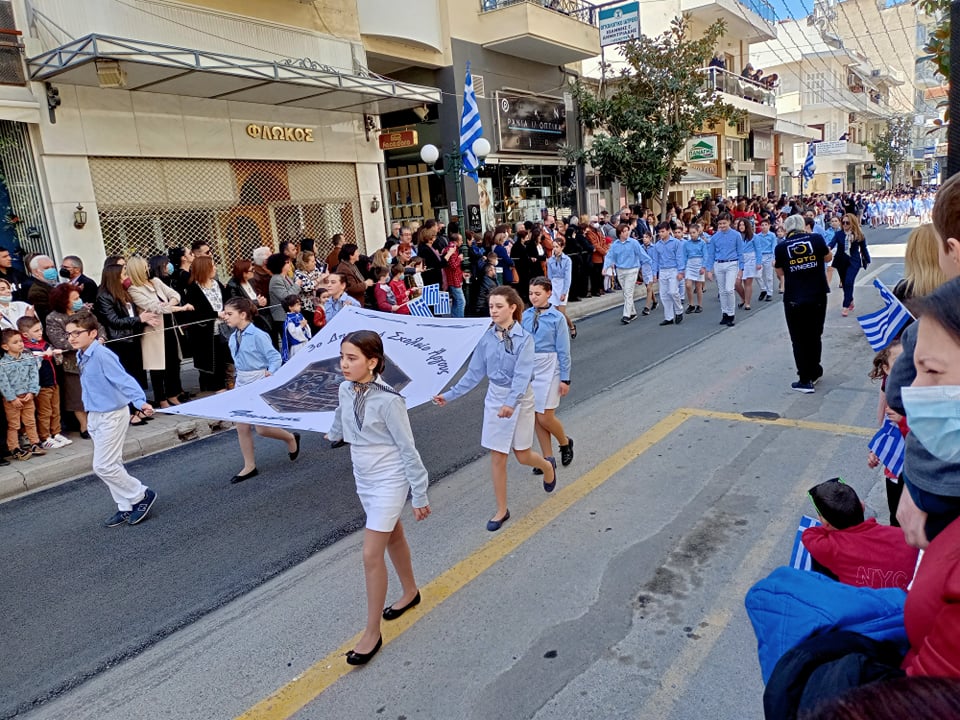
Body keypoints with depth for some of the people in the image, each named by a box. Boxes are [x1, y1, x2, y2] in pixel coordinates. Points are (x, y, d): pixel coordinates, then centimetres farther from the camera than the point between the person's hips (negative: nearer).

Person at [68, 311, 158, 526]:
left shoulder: (101, 354, -22)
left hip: (111, 416, -9)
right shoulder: (82, 356, 6)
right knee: (112, 465, 14)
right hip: (95, 416, 10)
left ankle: (142, 495, 10)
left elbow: (124, 380, -29)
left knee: (103, 466, -6)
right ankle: (126, 507, 25)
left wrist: (140, 402, -41)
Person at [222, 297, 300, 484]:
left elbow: (275, 357, -18)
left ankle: (291, 438, 25)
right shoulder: (232, 338, 4)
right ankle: (250, 467, 20)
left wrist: (271, 372, -33)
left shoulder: (258, 335, -18)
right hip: (242, 382, 7)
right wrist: (239, 377, 7)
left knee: (261, 428, -4)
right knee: (241, 426, 7)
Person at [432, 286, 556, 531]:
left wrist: (510, 403, -39)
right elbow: (475, 372, 3)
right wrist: (450, 394, 0)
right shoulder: (487, 337, -3)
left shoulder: (524, 338, -16)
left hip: (519, 398, -4)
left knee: (522, 455, 8)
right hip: (494, 397, 4)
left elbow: (522, 375, -25)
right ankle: (502, 510, 19)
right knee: (497, 456, 6)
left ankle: (548, 466, 44)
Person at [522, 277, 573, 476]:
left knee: (545, 417, -5)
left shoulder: (556, 318, -8)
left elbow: (563, 351, -7)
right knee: (536, 417, 8)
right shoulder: (526, 315, 3)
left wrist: (565, 379, -8)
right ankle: (548, 458, 21)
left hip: (548, 369, -5)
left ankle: (565, 442, 26)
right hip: (528, 369, 5)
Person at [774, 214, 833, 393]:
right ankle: (814, 372, 32)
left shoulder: (781, 246, -7)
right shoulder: (816, 238, -4)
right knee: (815, 336, 18)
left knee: (799, 339, 6)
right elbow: (828, 258, 15)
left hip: (794, 299, -2)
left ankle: (805, 380, 5)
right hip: (817, 296, 2)